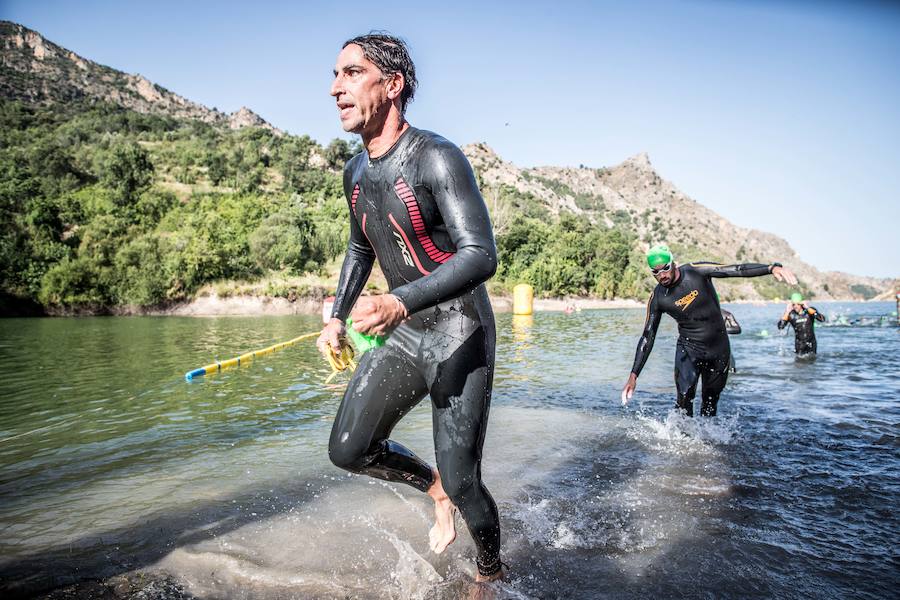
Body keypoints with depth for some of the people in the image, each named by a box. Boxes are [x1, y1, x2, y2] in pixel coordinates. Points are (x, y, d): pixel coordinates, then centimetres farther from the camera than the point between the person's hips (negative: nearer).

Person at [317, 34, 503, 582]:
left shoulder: (436, 158, -17)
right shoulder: (356, 172, 7)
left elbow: (481, 255, -27)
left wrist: (401, 303, -40)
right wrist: (337, 317, 15)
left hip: (460, 336, -7)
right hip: (402, 336, 7)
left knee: (463, 483, -4)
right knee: (349, 450, -1)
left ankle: (491, 573, 27)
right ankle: (435, 488, 27)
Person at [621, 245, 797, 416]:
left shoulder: (696, 272, -13)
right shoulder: (657, 298, -11)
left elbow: (738, 270, -16)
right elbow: (647, 337, -7)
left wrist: (772, 268, -33)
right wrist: (633, 376, -10)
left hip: (719, 348, 1)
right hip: (688, 349, -1)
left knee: (710, 403, 10)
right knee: (684, 399, -18)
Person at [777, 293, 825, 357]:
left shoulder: (810, 310, -10)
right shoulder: (791, 314, -10)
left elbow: (822, 319, -26)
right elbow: (780, 326, -20)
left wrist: (808, 308, -29)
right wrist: (787, 312, -25)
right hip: (799, 344, 0)